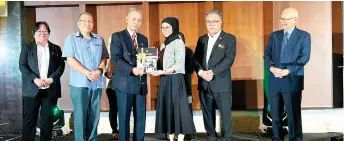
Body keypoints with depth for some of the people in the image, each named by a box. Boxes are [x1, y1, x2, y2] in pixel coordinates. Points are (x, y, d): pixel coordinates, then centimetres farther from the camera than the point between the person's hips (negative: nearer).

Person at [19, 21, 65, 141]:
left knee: (48, 119, 5)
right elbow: (22, 65, 0)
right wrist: (35, 79, -14)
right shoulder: (27, 48, 10)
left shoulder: (56, 49, 13)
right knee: (29, 119, 0)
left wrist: (51, 79, -13)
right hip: (32, 89, -1)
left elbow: (61, 66, 4)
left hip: (51, 89, 1)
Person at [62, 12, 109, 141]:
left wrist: (99, 70, -10)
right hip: (79, 83, -3)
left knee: (94, 115, 6)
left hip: (97, 83, 4)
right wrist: (87, 73, -15)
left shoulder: (99, 39, 14)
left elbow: (104, 58, 11)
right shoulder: (71, 39, 3)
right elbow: (70, 59, -6)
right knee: (80, 115, -2)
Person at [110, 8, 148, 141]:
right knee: (124, 118, 2)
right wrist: (132, 70, -24)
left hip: (141, 83, 5)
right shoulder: (117, 36, -2)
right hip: (125, 83, -5)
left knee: (141, 118, 8)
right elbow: (116, 59, -12)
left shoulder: (143, 39, 16)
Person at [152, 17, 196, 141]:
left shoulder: (178, 42, -6)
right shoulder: (164, 44, 17)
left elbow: (180, 64, -14)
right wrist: (156, 70, -1)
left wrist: (162, 72, -20)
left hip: (175, 80, -7)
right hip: (164, 80, 7)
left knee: (178, 108, -5)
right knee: (167, 109, 6)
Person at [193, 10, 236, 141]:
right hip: (204, 83, 4)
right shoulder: (201, 39, 14)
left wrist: (212, 72, -21)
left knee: (225, 113, 1)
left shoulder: (229, 39, -1)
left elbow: (229, 59, -12)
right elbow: (195, 58, 7)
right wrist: (201, 72, -13)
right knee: (207, 113, 10)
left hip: (221, 83, -4)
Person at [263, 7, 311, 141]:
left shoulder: (304, 36, 1)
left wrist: (288, 70, -19)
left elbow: (304, 57, -8)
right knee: (275, 113, 10)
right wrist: (271, 67, -11)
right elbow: (267, 54, 8)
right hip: (274, 80, 4)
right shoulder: (274, 35, 13)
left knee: (293, 113, 0)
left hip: (292, 80, -4)